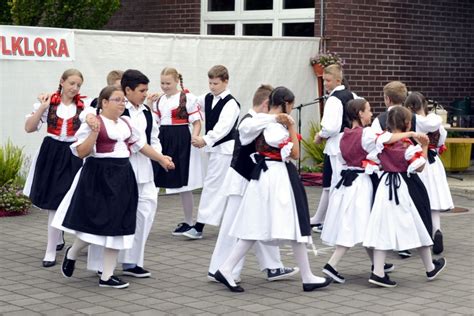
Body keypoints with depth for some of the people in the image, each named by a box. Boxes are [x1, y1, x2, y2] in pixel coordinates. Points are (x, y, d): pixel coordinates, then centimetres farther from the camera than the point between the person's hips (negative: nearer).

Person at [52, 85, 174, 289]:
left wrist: (161, 159, 23)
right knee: (95, 223, -5)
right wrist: (94, 132, -25)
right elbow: (81, 152, -15)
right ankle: (71, 253, 27)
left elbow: (141, 145, 22)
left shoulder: (126, 124, 12)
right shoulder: (93, 123, -10)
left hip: (122, 176, 7)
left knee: (118, 225, 6)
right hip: (98, 176, -7)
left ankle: (107, 276, 14)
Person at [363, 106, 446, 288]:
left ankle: (378, 272, -7)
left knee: (383, 228, 2)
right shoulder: (407, 144, -16)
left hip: (386, 185, 5)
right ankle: (430, 268, 28)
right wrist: (424, 147, -5)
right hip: (406, 187, -4)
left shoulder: (381, 141, 0)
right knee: (419, 226, 12)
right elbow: (419, 167, -11)